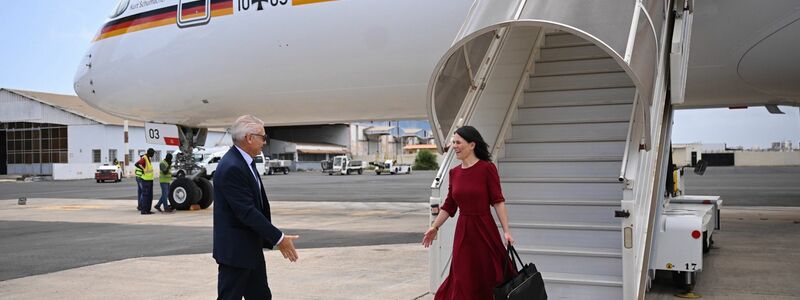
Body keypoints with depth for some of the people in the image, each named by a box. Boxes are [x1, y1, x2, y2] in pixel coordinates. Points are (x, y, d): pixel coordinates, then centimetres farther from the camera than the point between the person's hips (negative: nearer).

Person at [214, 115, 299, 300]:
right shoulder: (231, 167, -22)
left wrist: (269, 238, 11)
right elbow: (247, 212, -25)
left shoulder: (245, 161, 9)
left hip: (251, 248, 10)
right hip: (235, 250, -10)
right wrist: (278, 238, -20)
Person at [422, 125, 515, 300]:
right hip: (463, 230, 4)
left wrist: (506, 231, -16)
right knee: (463, 279, 10)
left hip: (484, 229, -4)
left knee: (491, 276, 4)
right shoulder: (454, 172, 6)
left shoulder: (487, 168, -9)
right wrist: (434, 227, 16)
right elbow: (449, 205, 14)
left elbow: (498, 201, -11)